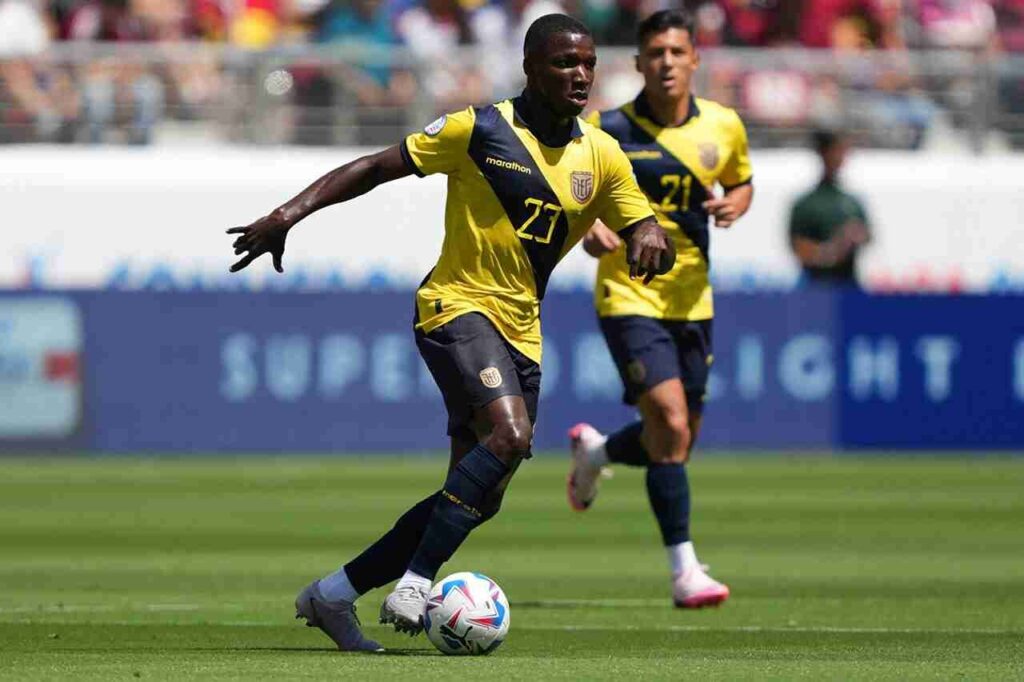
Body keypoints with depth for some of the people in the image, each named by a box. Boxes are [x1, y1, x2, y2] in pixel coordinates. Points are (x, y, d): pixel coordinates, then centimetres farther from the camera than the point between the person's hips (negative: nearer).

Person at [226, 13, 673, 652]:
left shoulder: (602, 156, 5)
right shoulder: (478, 131, -8)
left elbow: (645, 229, 9)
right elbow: (375, 168, -3)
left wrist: (651, 239, -17)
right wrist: (289, 214, -13)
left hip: (521, 333, 7)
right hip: (458, 307, -7)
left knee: (478, 498, 6)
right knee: (511, 434, -31)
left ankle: (334, 594, 18)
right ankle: (414, 583, -28)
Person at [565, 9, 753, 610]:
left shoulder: (723, 126, 2)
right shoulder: (608, 132, -9)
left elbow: (741, 182, 19)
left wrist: (735, 204, -5)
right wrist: (588, 231, -20)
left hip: (691, 301, 5)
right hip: (629, 297, -5)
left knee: (676, 445, 11)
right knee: (671, 425, -20)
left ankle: (595, 452, 45)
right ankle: (684, 571, -15)